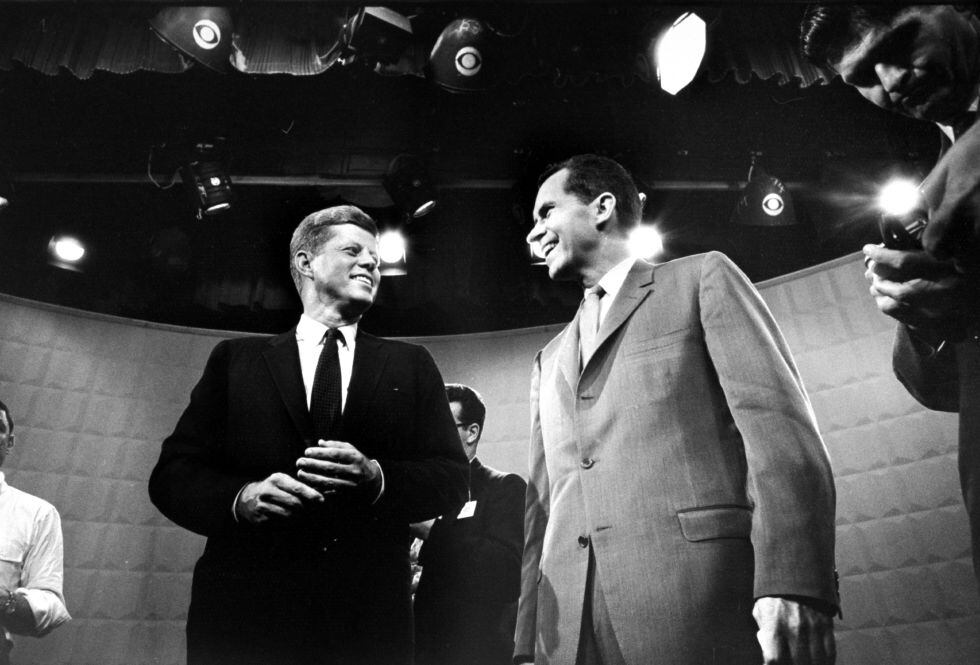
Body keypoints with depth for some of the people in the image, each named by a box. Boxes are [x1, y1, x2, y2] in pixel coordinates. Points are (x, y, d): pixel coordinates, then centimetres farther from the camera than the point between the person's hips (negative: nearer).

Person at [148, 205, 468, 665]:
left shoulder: (410, 366, 10)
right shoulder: (236, 359, 9)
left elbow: (452, 478, 3)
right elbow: (171, 475, 4)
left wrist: (376, 477, -16)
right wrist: (241, 497, -16)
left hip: (369, 619, 1)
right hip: (244, 611, 0)